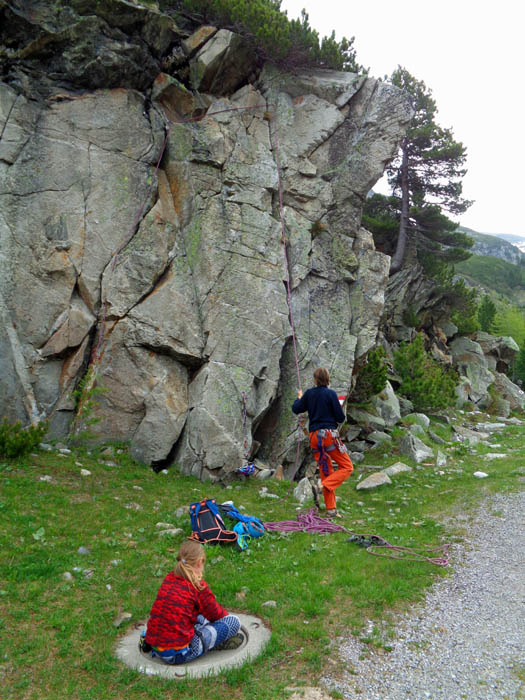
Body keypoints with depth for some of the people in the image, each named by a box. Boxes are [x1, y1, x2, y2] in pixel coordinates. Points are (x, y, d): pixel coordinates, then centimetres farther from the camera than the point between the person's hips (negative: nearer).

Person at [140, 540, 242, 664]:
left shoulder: (169, 578, 6)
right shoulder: (198, 585, -12)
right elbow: (216, 614, 3)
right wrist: (225, 614, 25)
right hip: (179, 654, -7)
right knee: (234, 621, -4)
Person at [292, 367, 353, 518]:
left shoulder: (309, 393, 4)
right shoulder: (330, 394, -8)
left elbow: (296, 409, 15)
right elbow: (340, 418, -8)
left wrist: (299, 398, 33)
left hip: (314, 436, 6)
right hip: (329, 433, -5)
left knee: (325, 471, 11)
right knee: (347, 466, 5)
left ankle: (331, 510, 12)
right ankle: (327, 485, -19)